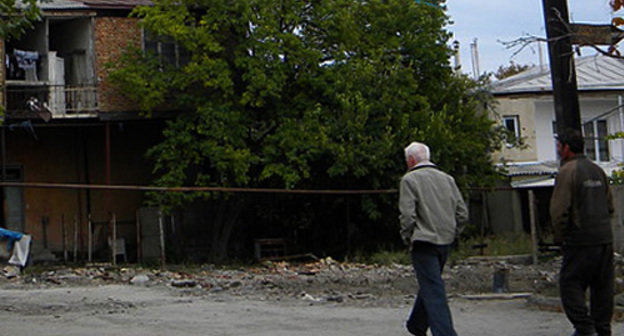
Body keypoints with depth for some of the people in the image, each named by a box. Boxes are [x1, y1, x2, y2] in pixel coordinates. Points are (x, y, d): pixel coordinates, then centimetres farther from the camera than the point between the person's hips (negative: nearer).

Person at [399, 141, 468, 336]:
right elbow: (462, 214, 9)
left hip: (424, 242, -7)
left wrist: (407, 238, 0)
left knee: (433, 291, -8)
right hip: (446, 241, 7)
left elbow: (407, 215, -14)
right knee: (430, 285, 21)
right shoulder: (447, 179, 11)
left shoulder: (409, 179, -6)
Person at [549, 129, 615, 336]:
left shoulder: (567, 171, -10)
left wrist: (560, 238, -5)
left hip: (581, 241, -7)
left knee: (570, 284, 0)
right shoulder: (598, 170, 14)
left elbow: (559, 210, -15)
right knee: (602, 286, 11)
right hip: (605, 239, 7)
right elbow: (610, 206, 18)